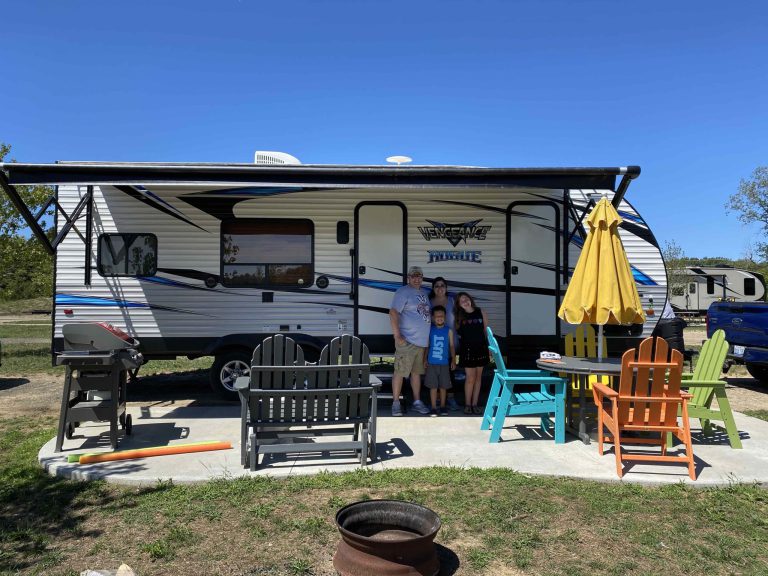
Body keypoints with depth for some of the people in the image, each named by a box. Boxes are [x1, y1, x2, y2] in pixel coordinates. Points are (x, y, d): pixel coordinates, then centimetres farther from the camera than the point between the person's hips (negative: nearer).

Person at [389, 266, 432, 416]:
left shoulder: (424, 292, 16)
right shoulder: (403, 292, -9)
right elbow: (393, 313, -16)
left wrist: (428, 337, 17)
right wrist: (397, 335, -22)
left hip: (422, 341, 8)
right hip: (406, 341, -8)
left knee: (417, 371, 14)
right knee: (400, 371, -5)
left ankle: (417, 402, 23)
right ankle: (396, 403, 3)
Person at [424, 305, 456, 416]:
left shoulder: (449, 330, 2)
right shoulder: (430, 329, 2)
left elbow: (452, 346, 5)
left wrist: (453, 360, 0)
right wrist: (425, 359, 2)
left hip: (444, 363, 0)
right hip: (432, 363, 0)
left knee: (443, 386, 7)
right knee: (433, 386, 2)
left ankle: (442, 407, 21)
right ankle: (433, 408, 11)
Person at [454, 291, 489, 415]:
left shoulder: (480, 313, 3)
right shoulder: (459, 317, 1)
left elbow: (486, 330, 6)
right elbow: (457, 332, 5)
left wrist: (490, 347, 4)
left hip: (481, 348, 2)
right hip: (467, 349, -2)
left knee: (478, 377, 7)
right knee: (470, 377, -5)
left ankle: (475, 404, 15)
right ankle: (467, 404, 7)